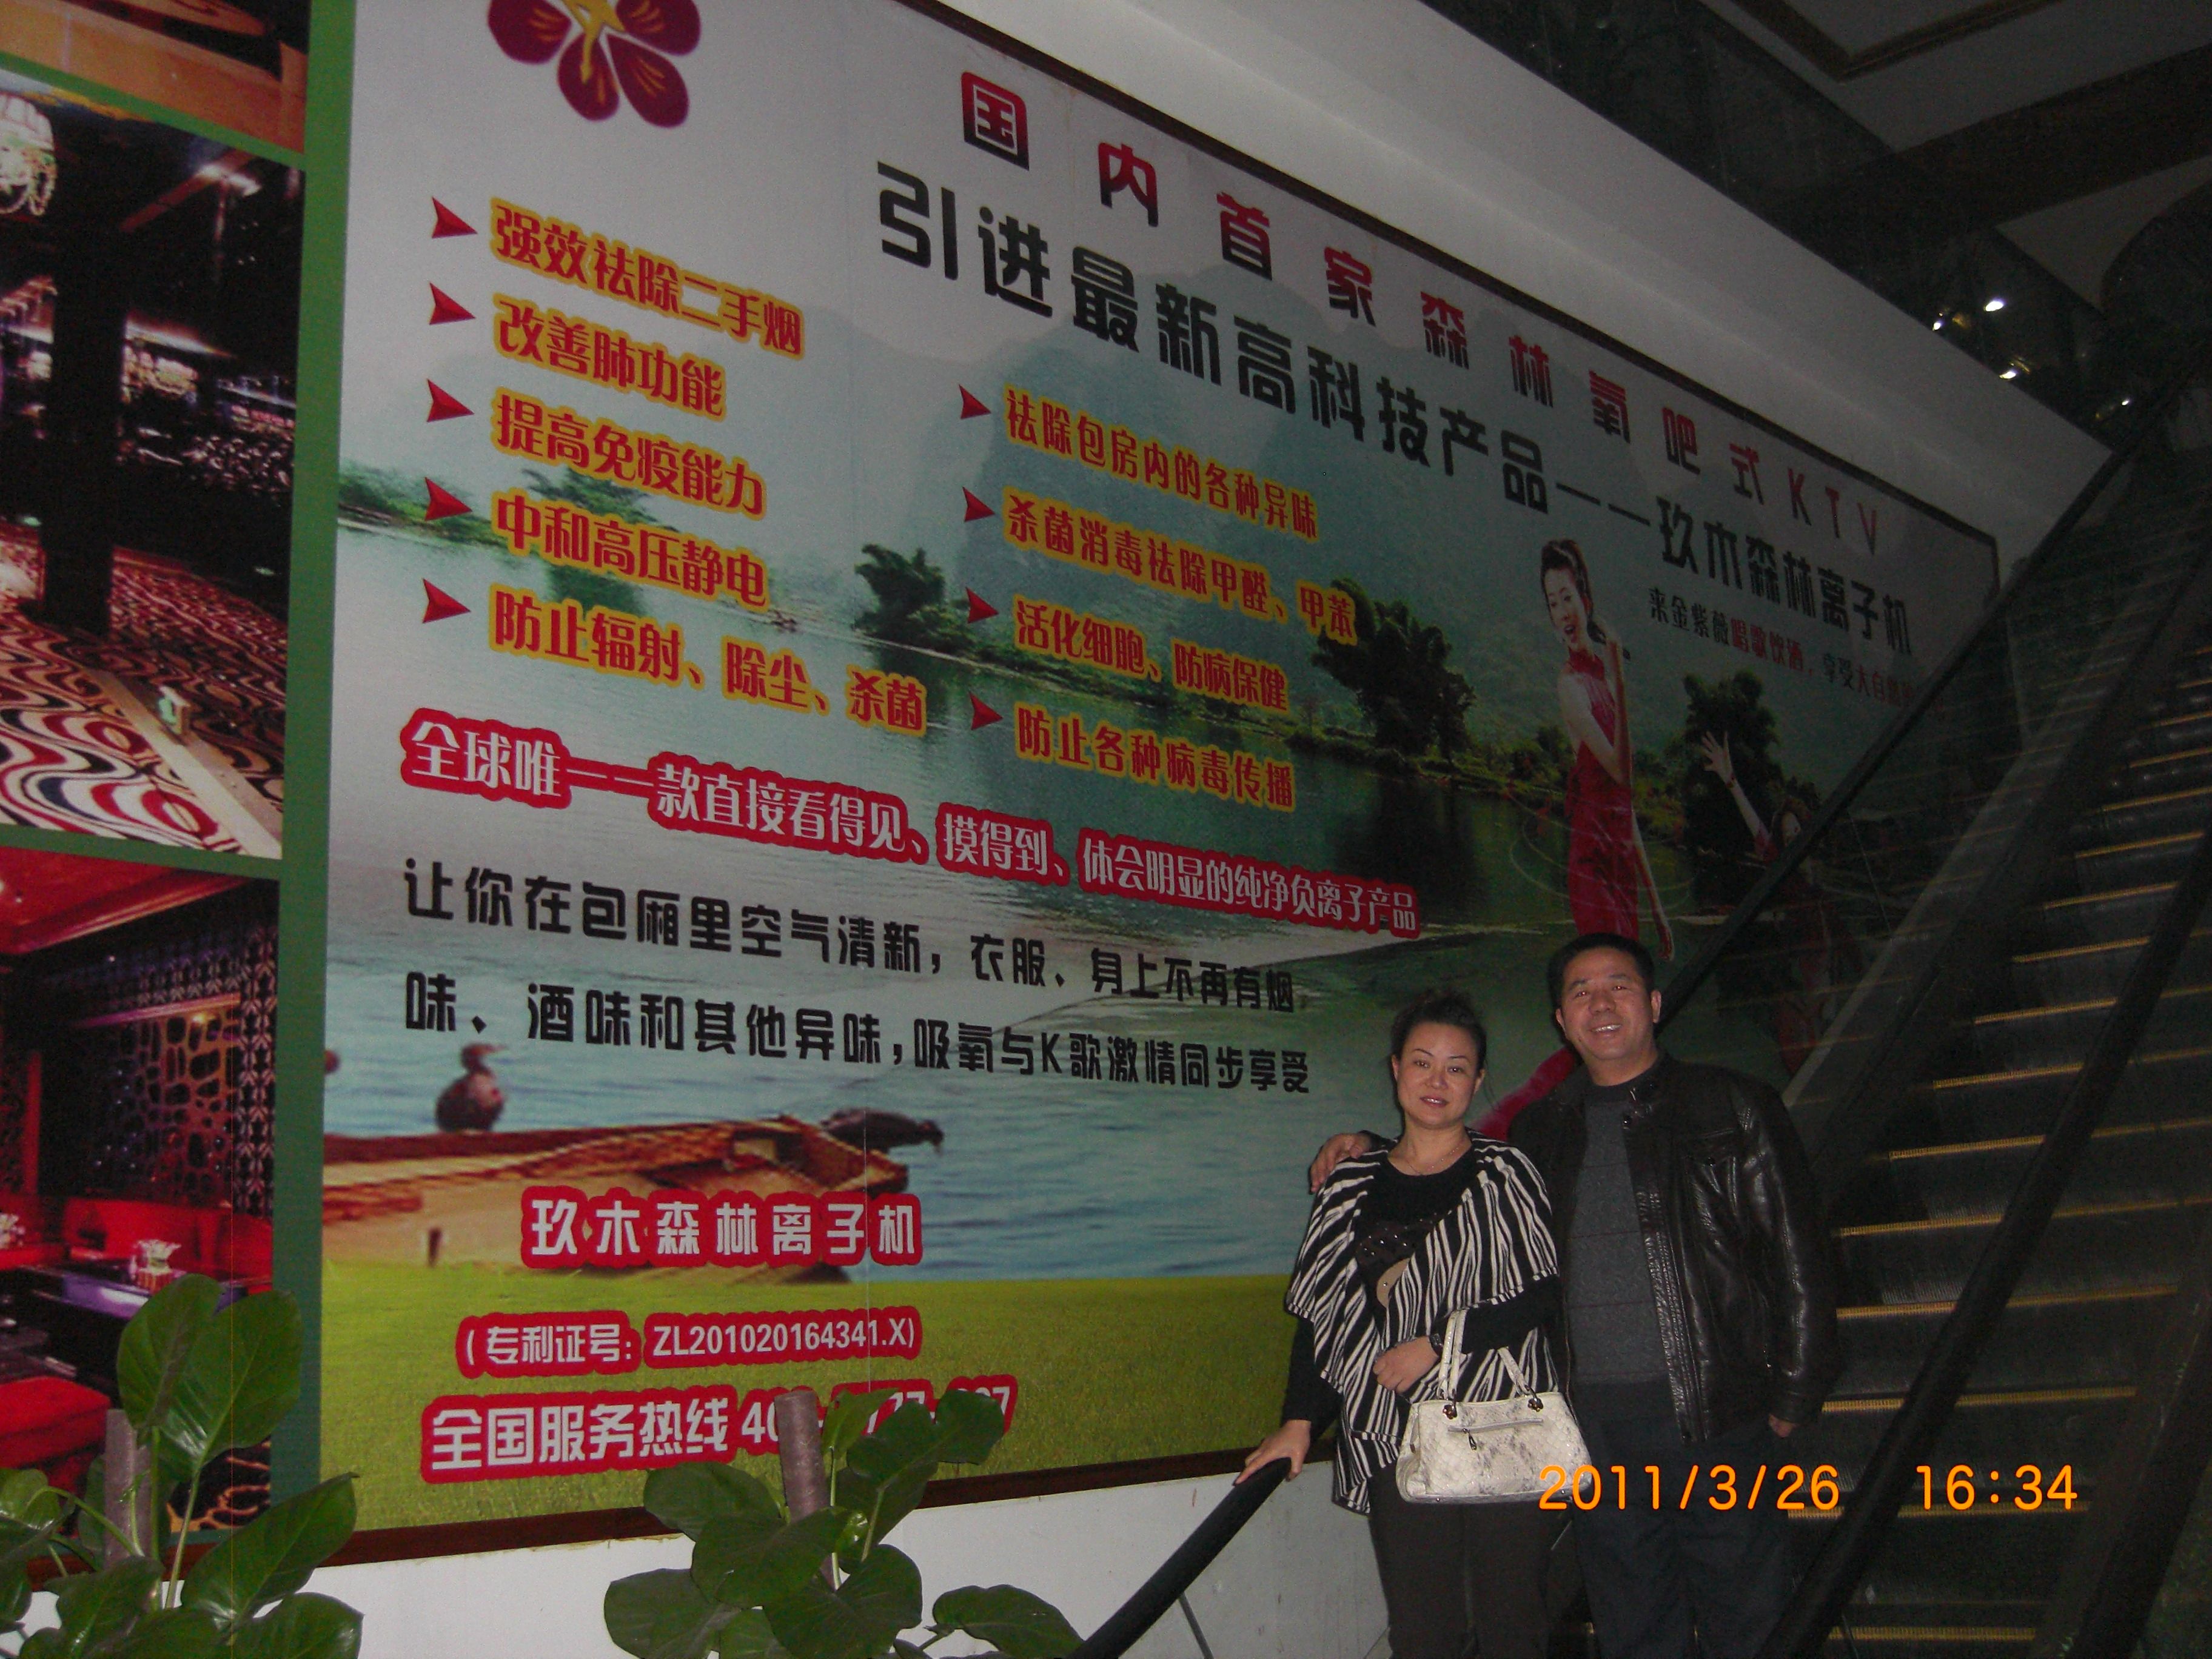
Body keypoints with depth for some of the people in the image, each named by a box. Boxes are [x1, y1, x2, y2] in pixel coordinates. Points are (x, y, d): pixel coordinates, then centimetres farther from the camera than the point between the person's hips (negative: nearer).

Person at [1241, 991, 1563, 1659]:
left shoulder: (1504, 1173, 4)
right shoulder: (1352, 1188, 12)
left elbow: (1542, 1294, -3)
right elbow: (1322, 1313, 13)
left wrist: (1436, 1346, -9)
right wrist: (1299, 1421, 4)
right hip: (1397, 1443, 2)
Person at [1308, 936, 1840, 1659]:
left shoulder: (1732, 1106, 4)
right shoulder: (1541, 1130, 13)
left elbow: (1796, 1257, 2)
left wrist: (1793, 1396, -3)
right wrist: (1372, 1154, 16)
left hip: (1717, 1416, -3)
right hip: (1595, 1421, 3)